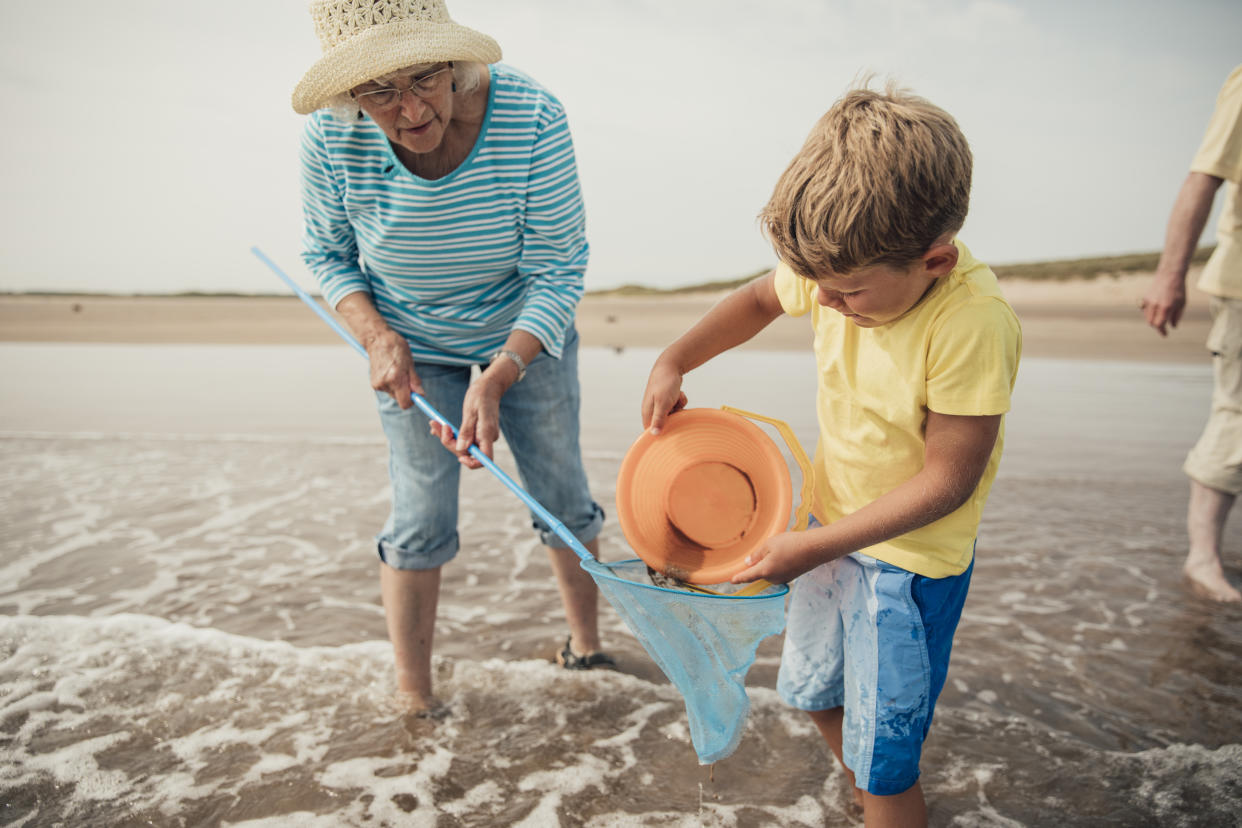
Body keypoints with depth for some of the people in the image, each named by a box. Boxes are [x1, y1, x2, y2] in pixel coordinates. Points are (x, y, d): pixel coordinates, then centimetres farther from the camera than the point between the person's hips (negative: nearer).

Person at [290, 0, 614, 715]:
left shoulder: (531, 117, -30)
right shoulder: (333, 137, -24)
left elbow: (560, 269, -24)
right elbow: (327, 253, -5)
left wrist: (498, 380, -36)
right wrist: (378, 338, -22)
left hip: (527, 332, 0)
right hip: (413, 347, 0)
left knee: (565, 501, 9)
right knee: (421, 525, 1)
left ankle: (586, 647, 35)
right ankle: (414, 698, 21)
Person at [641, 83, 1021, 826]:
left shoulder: (975, 324, -32)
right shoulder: (845, 267, -14)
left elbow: (947, 479, -26)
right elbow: (761, 298, 8)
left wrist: (815, 545, -24)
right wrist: (674, 362, -3)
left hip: (913, 556, -7)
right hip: (833, 524, 7)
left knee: (883, 760, 4)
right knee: (813, 691, 27)